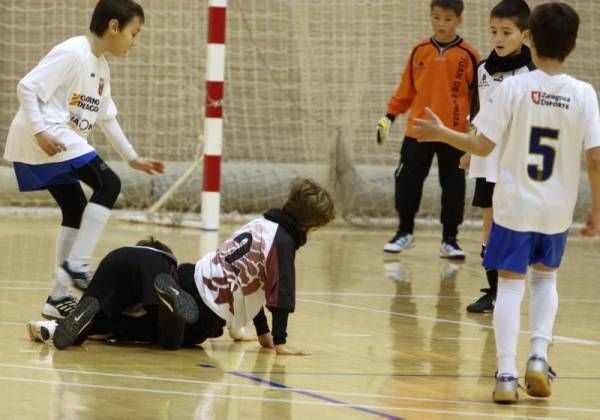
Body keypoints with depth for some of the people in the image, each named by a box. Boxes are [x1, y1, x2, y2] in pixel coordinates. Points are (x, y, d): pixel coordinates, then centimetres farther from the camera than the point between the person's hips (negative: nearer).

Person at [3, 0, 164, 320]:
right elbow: (27, 87, -19)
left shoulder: (101, 68, 18)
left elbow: (106, 118, 27)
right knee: (108, 185, -12)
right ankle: (76, 264, -14)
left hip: (57, 143, 10)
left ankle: (59, 297, 16)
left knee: (76, 210, 13)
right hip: (46, 141, -10)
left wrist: (133, 158, 26)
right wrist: (40, 132, -27)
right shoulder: (72, 54, -13)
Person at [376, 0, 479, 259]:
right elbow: (407, 89, 10)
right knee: (407, 181, 6)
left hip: (454, 133, -3)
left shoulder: (467, 55, -5)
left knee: (453, 187, 3)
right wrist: (390, 116, 7)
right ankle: (405, 232, 22)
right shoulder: (420, 51, 4)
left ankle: (449, 240, 13)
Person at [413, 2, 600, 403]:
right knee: (545, 278, 23)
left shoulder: (514, 87, -11)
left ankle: (506, 374, -5)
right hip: (557, 209, 2)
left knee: (511, 284, 5)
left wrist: (442, 133, 6)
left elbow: (483, 145, -10)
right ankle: (538, 357, 8)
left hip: (514, 204, -2)